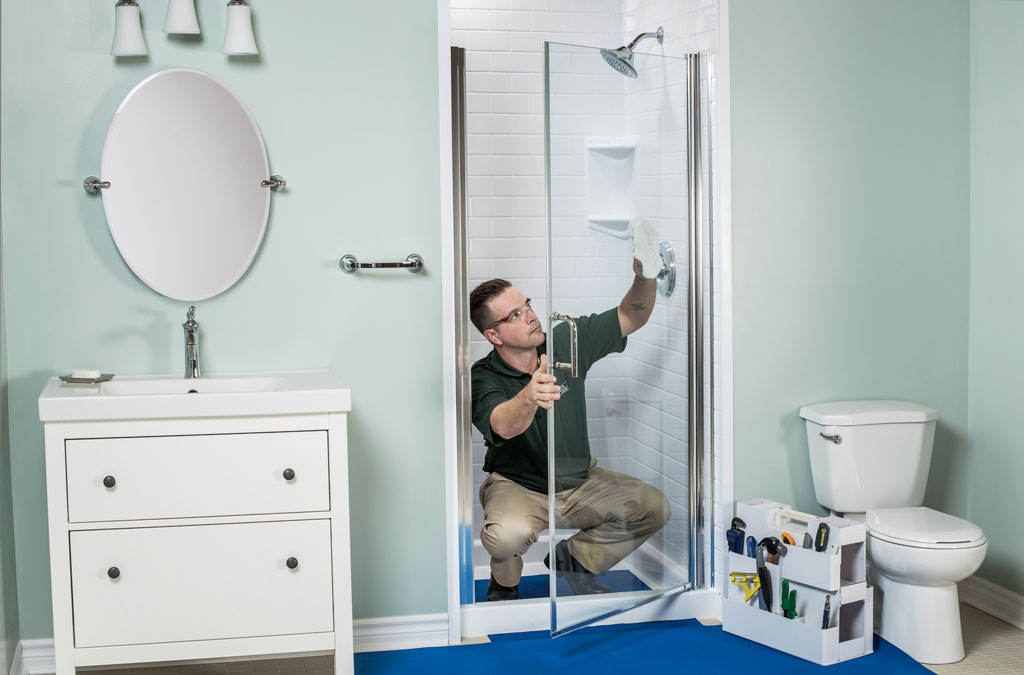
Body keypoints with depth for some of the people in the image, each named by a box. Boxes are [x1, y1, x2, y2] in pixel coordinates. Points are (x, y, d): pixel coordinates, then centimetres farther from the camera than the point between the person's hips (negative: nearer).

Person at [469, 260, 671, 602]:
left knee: (653, 507, -12)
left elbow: (631, 317, -2)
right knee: (508, 533, -36)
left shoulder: (567, 341, -6)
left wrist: (645, 277, -23)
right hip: (518, 487, -4)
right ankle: (504, 582, 2)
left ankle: (573, 558, 10)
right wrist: (530, 396, -62)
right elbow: (504, 426, -40)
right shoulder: (484, 378, -19)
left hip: (580, 483, 5)